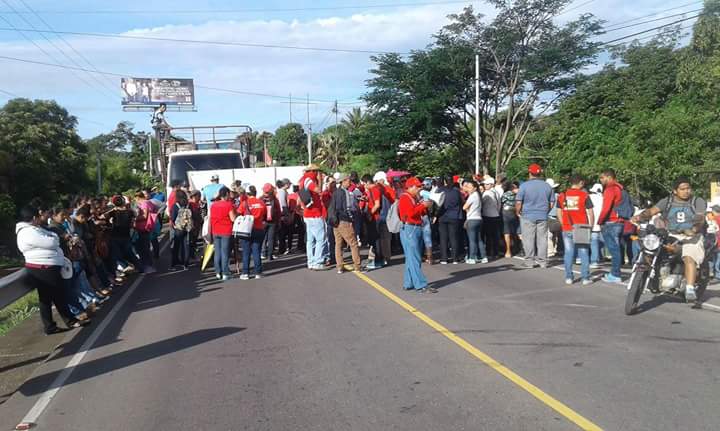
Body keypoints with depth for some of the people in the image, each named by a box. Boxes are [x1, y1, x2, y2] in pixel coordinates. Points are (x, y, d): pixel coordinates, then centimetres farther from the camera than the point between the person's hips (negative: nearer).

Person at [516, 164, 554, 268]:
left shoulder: (524, 185, -9)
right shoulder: (547, 186, 5)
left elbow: (518, 203, -10)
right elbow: (551, 204, 10)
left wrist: (518, 212, 7)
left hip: (527, 216, -3)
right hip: (543, 217, 4)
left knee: (528, 239, 3)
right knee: (542, 239, 8)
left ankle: (530, 261, 6)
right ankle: (542, 261, 12)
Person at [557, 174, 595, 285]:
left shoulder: (562, 196, 5)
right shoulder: (584, 195, -4)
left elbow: (559, 213, 7)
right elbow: (590, 213, -4)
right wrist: (591, 226, 7)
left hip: (567, 229, 3)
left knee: (568, 253, 8)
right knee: (584, 253, 5)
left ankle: (568, 277, 11)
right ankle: (585, 278, 7)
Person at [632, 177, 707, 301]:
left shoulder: (698, 202, 4)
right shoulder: (667, 201, 10)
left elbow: (701, 219, -12)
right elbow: (652, 211, -3)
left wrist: (694, 229, -35)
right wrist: (640, 216, -27)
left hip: (692, 237, -3)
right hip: (671, 236, 3)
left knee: (689, 259, -29)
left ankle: (690, 289, -33)